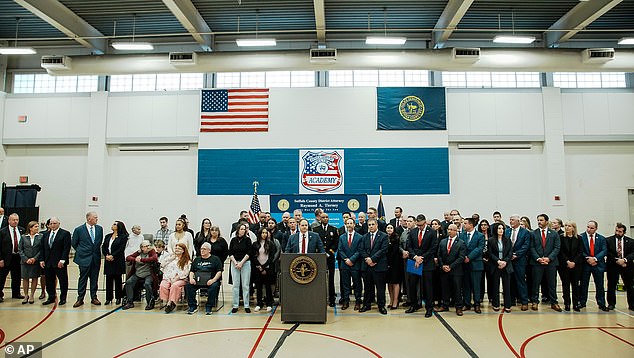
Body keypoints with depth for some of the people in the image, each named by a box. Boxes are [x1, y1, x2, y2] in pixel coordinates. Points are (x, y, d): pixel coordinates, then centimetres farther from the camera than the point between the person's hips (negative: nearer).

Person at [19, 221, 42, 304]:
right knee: (25, 278, 5)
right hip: (25, 262, 1)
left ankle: (32, 296, 16)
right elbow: (20, 249, 2)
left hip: (36, 262, -1)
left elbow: (42, 249, -2)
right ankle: (26, 295, 18)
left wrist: (35, 258, -12)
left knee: (34, 278, 5)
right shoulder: (23, 237, 3)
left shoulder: (40, 237, 0)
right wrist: (26, 259, -8)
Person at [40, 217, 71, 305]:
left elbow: (66, 248, -10)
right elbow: (42, 248, 13)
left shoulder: (65, 233, -4)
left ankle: (63, 298, 14)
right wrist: (42, 260, 3)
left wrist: (62, 260, -17)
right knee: (49, 281, 10)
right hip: (48, 263, 5)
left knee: (63, 281, 3)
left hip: (60, 262, -5)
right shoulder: (46, 235, 13)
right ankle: (51, 298, 22)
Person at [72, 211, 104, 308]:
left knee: (94, 279, 9)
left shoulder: (99, 229, 6)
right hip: (84, 258, -3)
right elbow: (73, 243, 6)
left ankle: (94, 297, 18)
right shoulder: (79, 230, -4)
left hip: (96, 258, 3)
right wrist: (80, 252, 8)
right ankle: (80, 299, 13)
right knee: (83, 279, 3)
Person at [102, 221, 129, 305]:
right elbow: (103, 247, 8)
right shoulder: (107, 236, 15)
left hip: (118, 261, -4)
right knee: (108, 279, 5)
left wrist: (112, 256, -18)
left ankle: (118, 298, 12)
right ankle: (108, 298, 14)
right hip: (108, 261, 4)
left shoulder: (123, 237, -3)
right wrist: (106, 255, -9)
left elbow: (121, 249, -11)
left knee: (118, 279, 3)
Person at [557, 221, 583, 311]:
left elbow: (580, 252, 2)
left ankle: (576, 304, 9)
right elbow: (561, 252, -1)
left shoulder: (578, 238, 6)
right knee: (565, 284, 2)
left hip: (576, 264, 1)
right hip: (564, 265, -1)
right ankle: (567, 304, 8)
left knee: (575, 284, 3)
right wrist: (567, 261, -11)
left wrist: (574, 262, -9)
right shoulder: (561, 238, 2)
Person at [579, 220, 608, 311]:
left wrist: (595, 258, -16)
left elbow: (604, 251, -4)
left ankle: (601, 304, 15)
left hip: (598, 264, 1)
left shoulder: (601, 238, 5)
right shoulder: (581, 237, -1)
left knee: (600, 285, 6)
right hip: (585, 264, -1)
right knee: (583, 285, 6)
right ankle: (582, 302, 15)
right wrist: (587, 259, -15)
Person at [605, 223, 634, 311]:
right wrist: (616, 260, -15)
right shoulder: (608, 240, 1)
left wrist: (625, 260, -17)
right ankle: (611, 304, 15)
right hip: (613, 266, -1)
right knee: (611, 286, 5)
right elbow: (607, 253, -5)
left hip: (627, 266, 1)